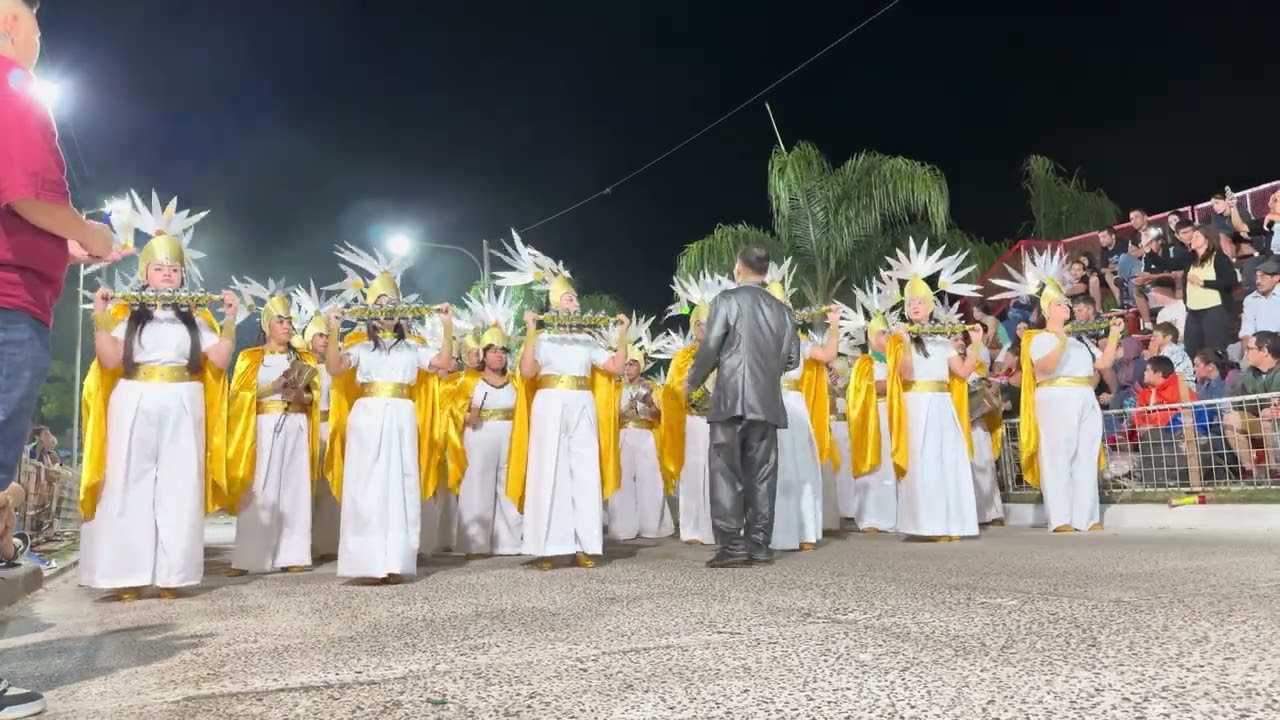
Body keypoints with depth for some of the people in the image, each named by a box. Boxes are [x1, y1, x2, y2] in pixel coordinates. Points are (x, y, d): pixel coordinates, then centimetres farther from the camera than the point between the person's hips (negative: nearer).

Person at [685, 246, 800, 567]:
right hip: (767, 403, 5)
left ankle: (732, 545, -5)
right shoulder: (782, 309, 11)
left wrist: (692, 383, 8)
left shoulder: (727, 299, -2)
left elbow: (709, 348, -7)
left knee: (727, 473, -2)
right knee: (761, 475, 7)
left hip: (731, 400, -5)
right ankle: (759, 545, 9)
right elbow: (792, 360, 12)